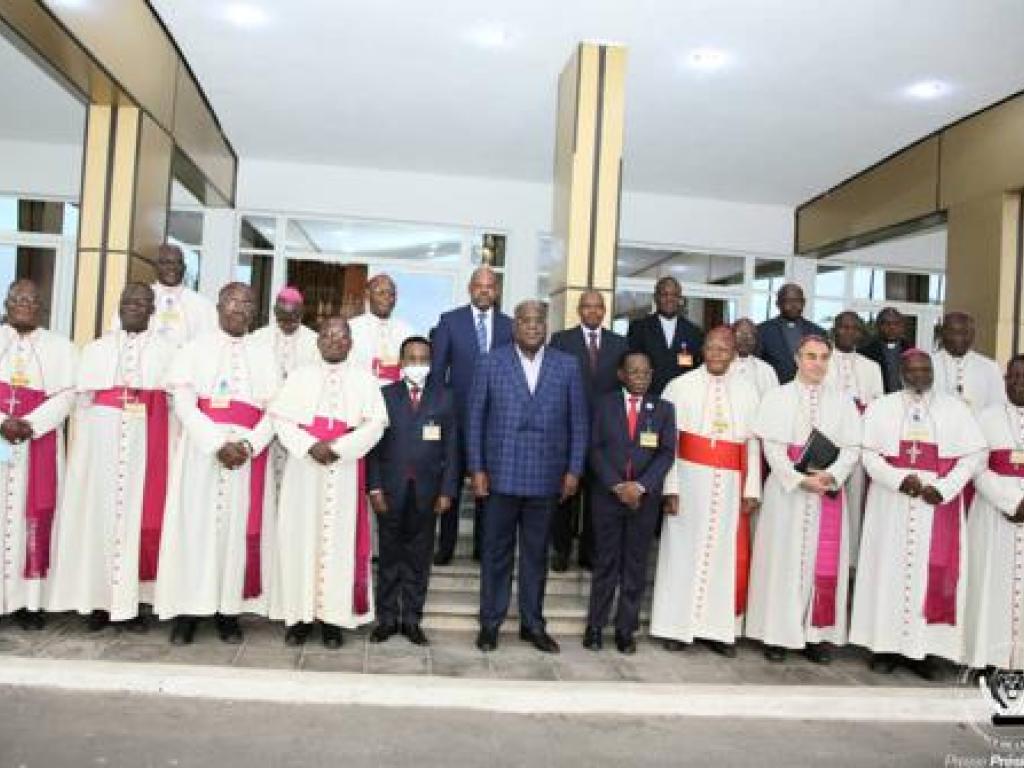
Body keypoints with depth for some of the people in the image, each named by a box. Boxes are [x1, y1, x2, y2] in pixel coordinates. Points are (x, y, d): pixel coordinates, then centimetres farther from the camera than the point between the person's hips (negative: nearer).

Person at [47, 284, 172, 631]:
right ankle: (98, 600, 10)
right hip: (100, 441, 2)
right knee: (97, 511, 1)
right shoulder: (95, 349, 12)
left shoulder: (167, 351, 6)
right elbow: (82, 401, 9)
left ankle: (132, 600, 7)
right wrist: (82, 448, 0)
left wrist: (170, 451, -5)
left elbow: (175, 404, 2)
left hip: (146, 444, -2)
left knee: (140, 514, -1)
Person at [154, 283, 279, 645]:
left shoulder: (264, 356, 11)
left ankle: (229, 609, 9)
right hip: (201, 450, -1)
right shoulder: (194, 349, 7)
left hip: (250, 452, 1)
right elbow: (183, 403, -5)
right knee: (196, 524, -1)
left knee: (240, 526, 1)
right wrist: (217, 444, -18)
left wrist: (248, 445, -15)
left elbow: (274, 410, 2)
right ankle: (188, 610, 7)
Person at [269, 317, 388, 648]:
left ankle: (333, 616, 7)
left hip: (346, 470, 0)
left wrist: (339, 448, -14)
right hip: (304, 468, 1)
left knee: (340, 537, 0)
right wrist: (310, 446, -15)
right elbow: (281, 418, 1)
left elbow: (376, 423, -2)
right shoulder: (299, 376, 9)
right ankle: (300, 614, 8)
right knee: (301, 536, 0)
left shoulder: (364, 379, 7)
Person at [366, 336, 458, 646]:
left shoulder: (444, 397, 4)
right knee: (389, 557, 8)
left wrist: (447, 491, -2)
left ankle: (412, 620, 21)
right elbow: (374, 444, 0)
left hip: (426, 492, 1)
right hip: (391, 490, -1)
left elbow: (451, 447, 2)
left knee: (419, 559, 9)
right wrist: (375, 487, -7)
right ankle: (386, 618, 21)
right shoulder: (385, 395, 2)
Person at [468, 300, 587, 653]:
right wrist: (477, 468, -3)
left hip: (546, 476, 1)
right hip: (501, 474, -1)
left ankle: (532, 622, 26)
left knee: (536, 553, 12)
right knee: (496, 551, 8)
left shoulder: (567, 366, 4)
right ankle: (490, 623, 21)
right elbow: (475, 418, 1)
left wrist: (574, 470, 0)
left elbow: (578, 422, 5)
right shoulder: (490, 363, 1)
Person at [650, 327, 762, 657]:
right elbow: (668, 441, -4)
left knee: (727, 555, 5)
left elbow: (753, 444, 6)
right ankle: (677, 627, 13)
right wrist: (670, 487, -11)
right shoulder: (680, 386, 0)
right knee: (684, 551, 3)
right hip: (689, 480, -2)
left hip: (730, 485, 3)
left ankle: (718, 629, 16)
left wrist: (751, 490, -1)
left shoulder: (746, 392, 9)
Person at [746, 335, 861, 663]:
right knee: (783, 559, 2)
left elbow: (852, 447, 1)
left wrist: (831, 475, -16)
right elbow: (772, 447, -6)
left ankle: (818, 634, 13)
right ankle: (778, 634, 10)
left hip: (829, 491, 2)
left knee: (825, 563, 3)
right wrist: (799, 479, -17)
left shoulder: (842, 402, 9)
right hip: (786, 489, -2)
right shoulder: (777, 397, 2)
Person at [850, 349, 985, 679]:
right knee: (890, 568, 1)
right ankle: (886, 643, 8)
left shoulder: (955, 408, 8)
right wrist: (899, 479, -16)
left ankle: (924, 647, 7)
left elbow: (974, 453, 2)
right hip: (891, 501, 0)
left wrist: (944, 488, -11)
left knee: (935, 571, -1)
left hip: (939, 503, 1)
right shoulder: (881, 407, 7)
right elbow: (868, 452, -1)